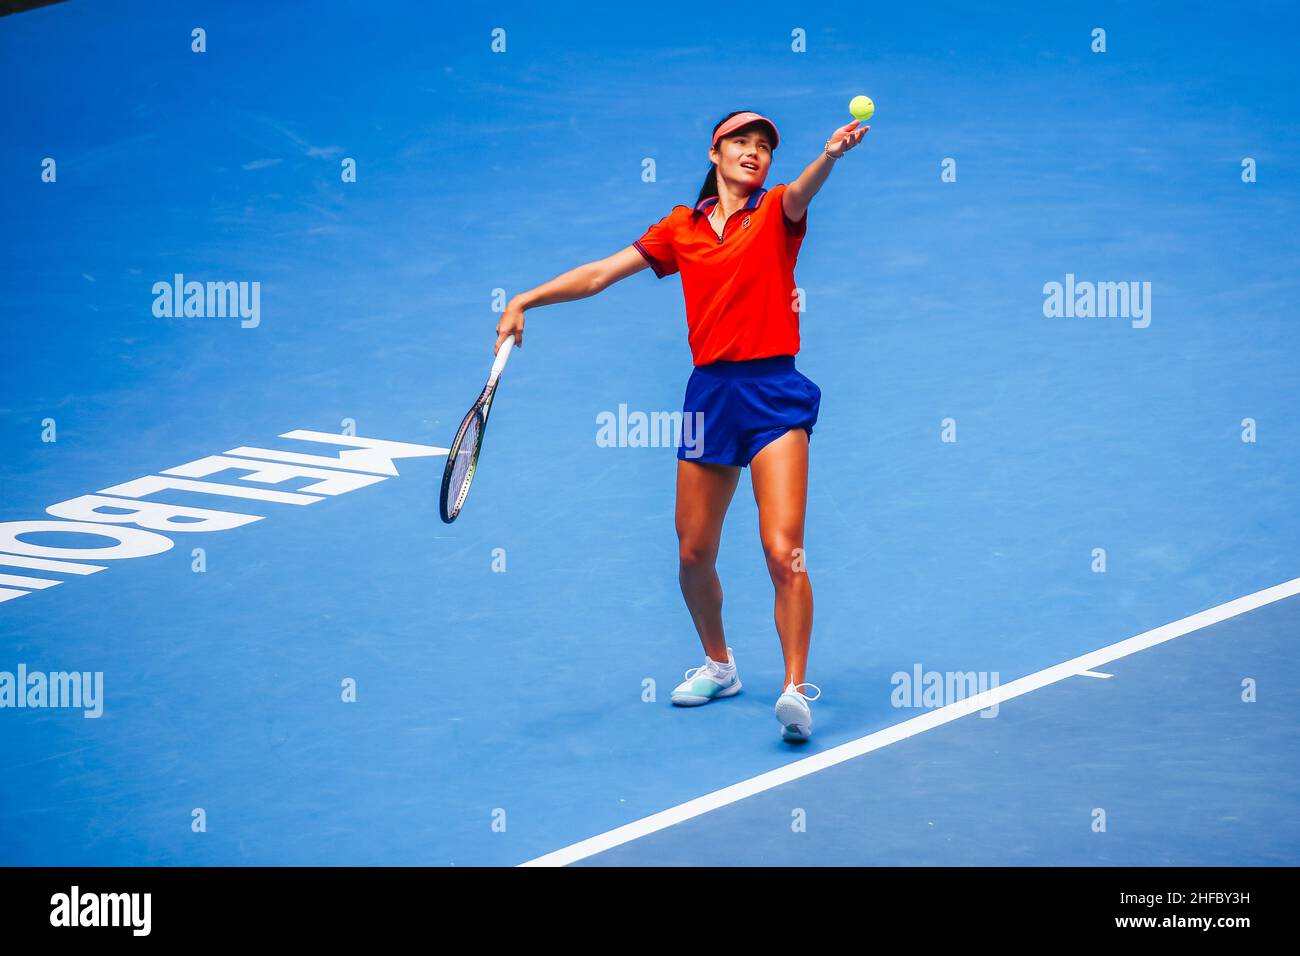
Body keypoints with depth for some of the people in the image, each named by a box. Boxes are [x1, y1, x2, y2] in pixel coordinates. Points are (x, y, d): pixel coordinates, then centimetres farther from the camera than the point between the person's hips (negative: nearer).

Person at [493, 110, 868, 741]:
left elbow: (801, 193, -21)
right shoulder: (681, 229, 12)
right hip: (709, 393, 4)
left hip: (773, 392, -4)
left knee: (782, 550, -17)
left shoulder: (775, 212, 2)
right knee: (693, 553, 10)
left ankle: (796, 689, -15)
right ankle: (718, 665, 33)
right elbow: (599, 274, 14)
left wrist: (830, 156, -44)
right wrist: (525, 301, 5)